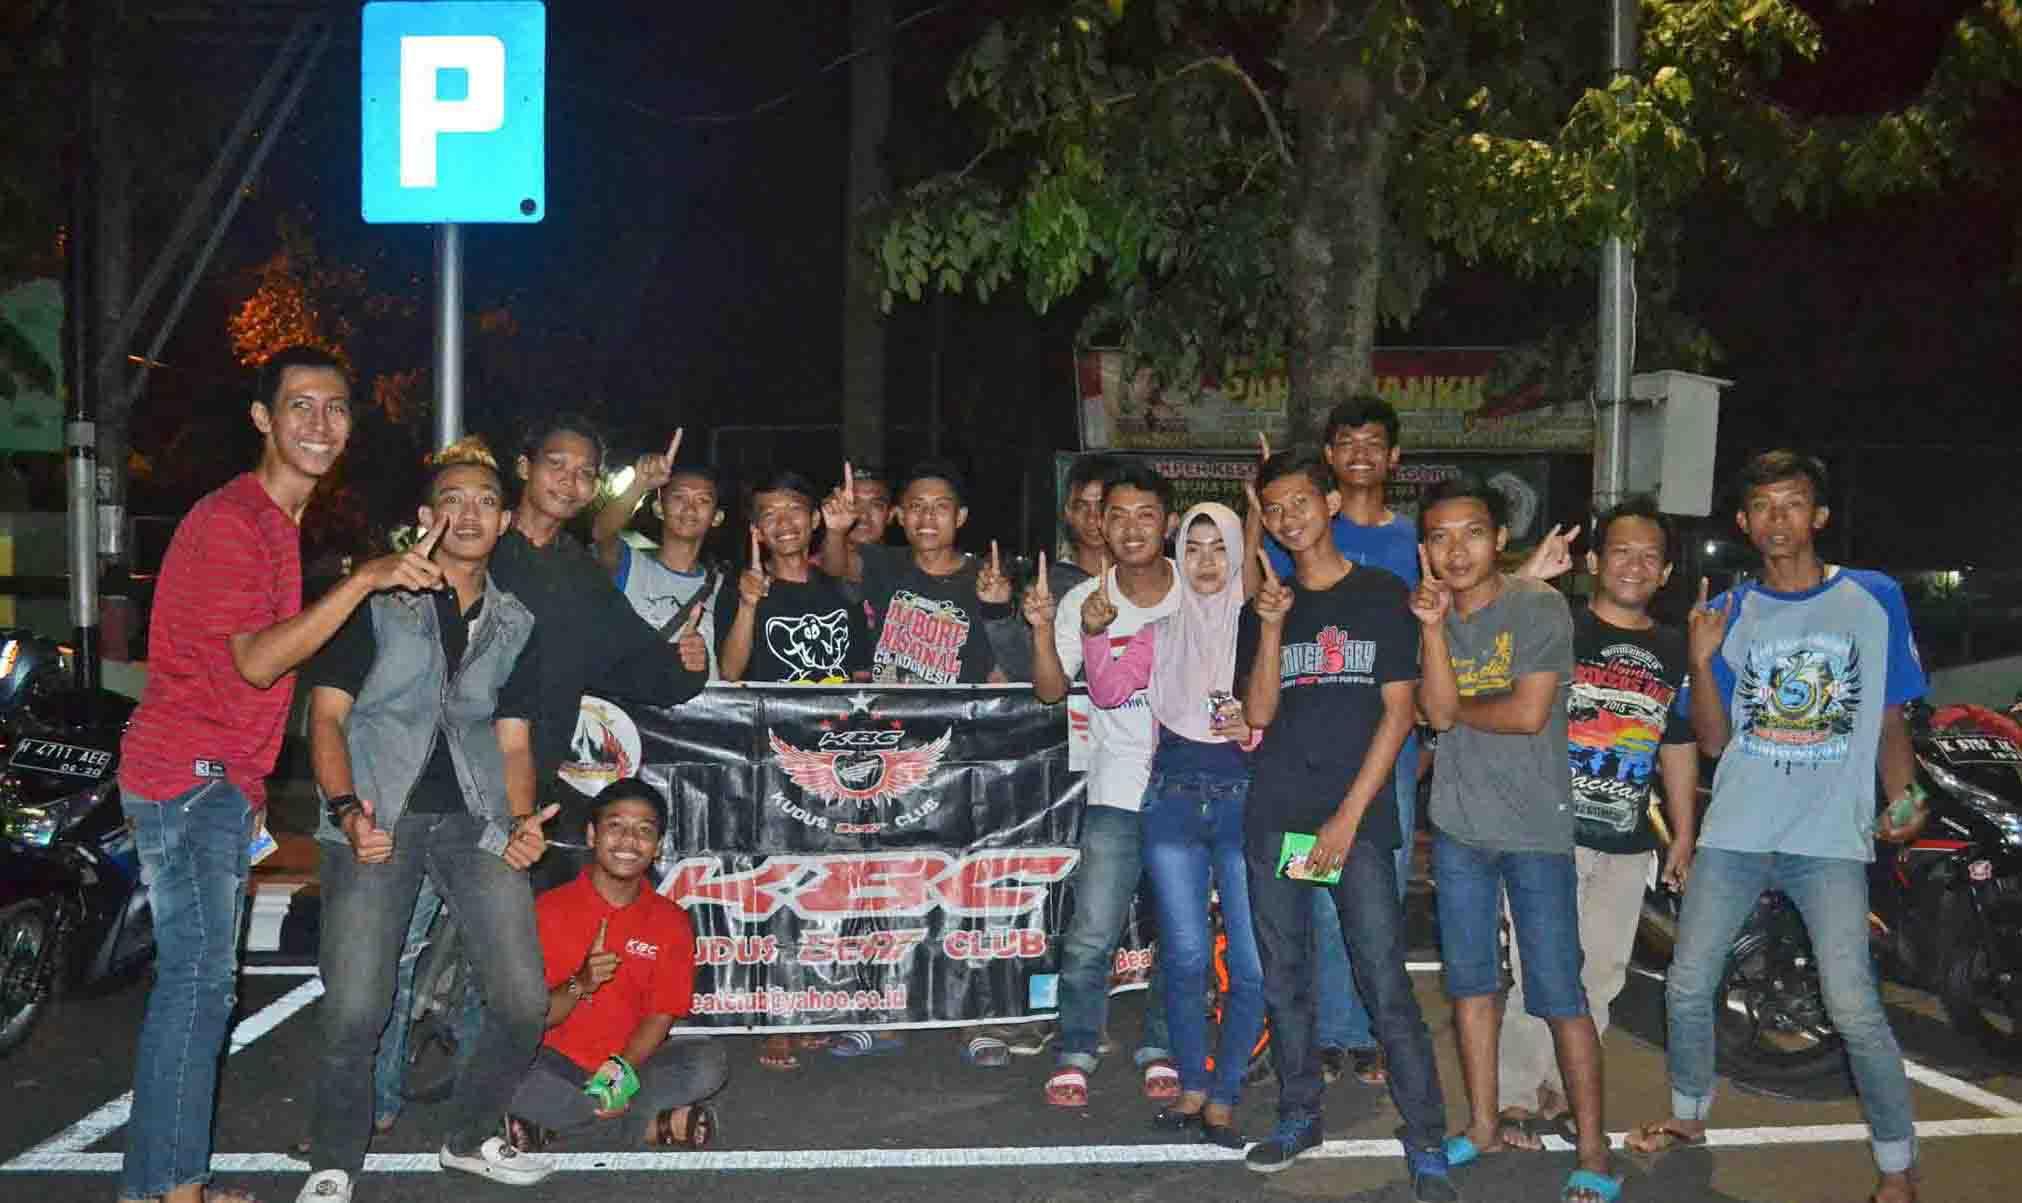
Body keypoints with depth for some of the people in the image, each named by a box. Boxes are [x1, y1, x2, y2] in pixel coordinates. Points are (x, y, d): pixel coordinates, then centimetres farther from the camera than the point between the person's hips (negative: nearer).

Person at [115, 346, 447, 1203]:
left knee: (196, 978, 12)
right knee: (199, 977, -10)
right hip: (191, 774, -10)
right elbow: (257, 661, -23)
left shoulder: (278, 522, 17)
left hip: (221, 779, 10)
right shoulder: (231, 520, -14)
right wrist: (365, 579, -30)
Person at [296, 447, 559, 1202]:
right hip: (378, 816, -3)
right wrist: (347, 810, -15)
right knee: (353, 1011, -12)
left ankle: (468, 1139, 21)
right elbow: (327, 716, 1)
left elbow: (513, 742, 15)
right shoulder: (375, 600, 6)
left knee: (523, 1003, -5)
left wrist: (521, 821, -4)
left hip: (473, 819, 3)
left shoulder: (515, 625, 18)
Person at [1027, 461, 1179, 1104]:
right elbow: (1051, 689, -2)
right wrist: (1042, 631, -19)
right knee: (1090, 936, -4)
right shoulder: (1084, 601, -2)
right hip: (1118, 791, -1)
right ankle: (1076, 1054, 14)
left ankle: (1160, 1049, 27)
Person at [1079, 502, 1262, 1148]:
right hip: (1173, 799, 2)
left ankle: (1223, 1096, 12)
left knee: (1251, 962, -4)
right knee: (1185, 956, 7)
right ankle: (1192, 1086, 23)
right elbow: (1108, 693, 1)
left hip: (1243, 801, -2)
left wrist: (1253, 731, -18)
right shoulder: (1161, 630, 10)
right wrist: (1094, 633, -13)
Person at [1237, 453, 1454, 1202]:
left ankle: (1427, 1143, 1)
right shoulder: (1265, 606, 12)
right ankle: (1299, 1115, 24)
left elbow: (1398, 712, -2)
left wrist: (1349, 816, -9)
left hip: (1358, 816, -3)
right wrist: (1273, 627, -9)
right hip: (1276, 815, 4)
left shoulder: (1382, 597, 3)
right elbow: (1259, 713, 4)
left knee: (1386, 985, -7)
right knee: (1284, 978, 9)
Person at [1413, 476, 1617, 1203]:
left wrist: (1457, 707, -4)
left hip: (1535, 828, -6)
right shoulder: (1436, 614, 6)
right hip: (1458, 823, 6)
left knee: (1559, 994, -3)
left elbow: (1528, 713, -19)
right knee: (1470, 982, 15)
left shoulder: (1538, 606, -10)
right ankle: (1484, 1126, 29)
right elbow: (1438, 713, -9)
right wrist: (1432, 629, -17)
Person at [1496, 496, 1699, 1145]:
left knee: (1601, 974, 12)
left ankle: (1560, 1090, 27)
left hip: (1627, 844, 5)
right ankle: (1515, 1097, 6)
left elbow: (1680, 745, 19)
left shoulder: (1674, 649, 12)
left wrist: (1684, 833, 18)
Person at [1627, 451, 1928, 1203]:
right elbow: (1713, 741, 5)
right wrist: (1702, 661, -10)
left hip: (1832, 837, -3)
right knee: (1687, 986, 8)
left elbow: (1890, 722, 9)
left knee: (1852, 1008, -11)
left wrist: (1905, 797, -5)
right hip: (1736, 831, 3)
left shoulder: (1875, 599, 2)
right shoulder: (1730, 612, 7)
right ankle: (1690, 1115, 32)